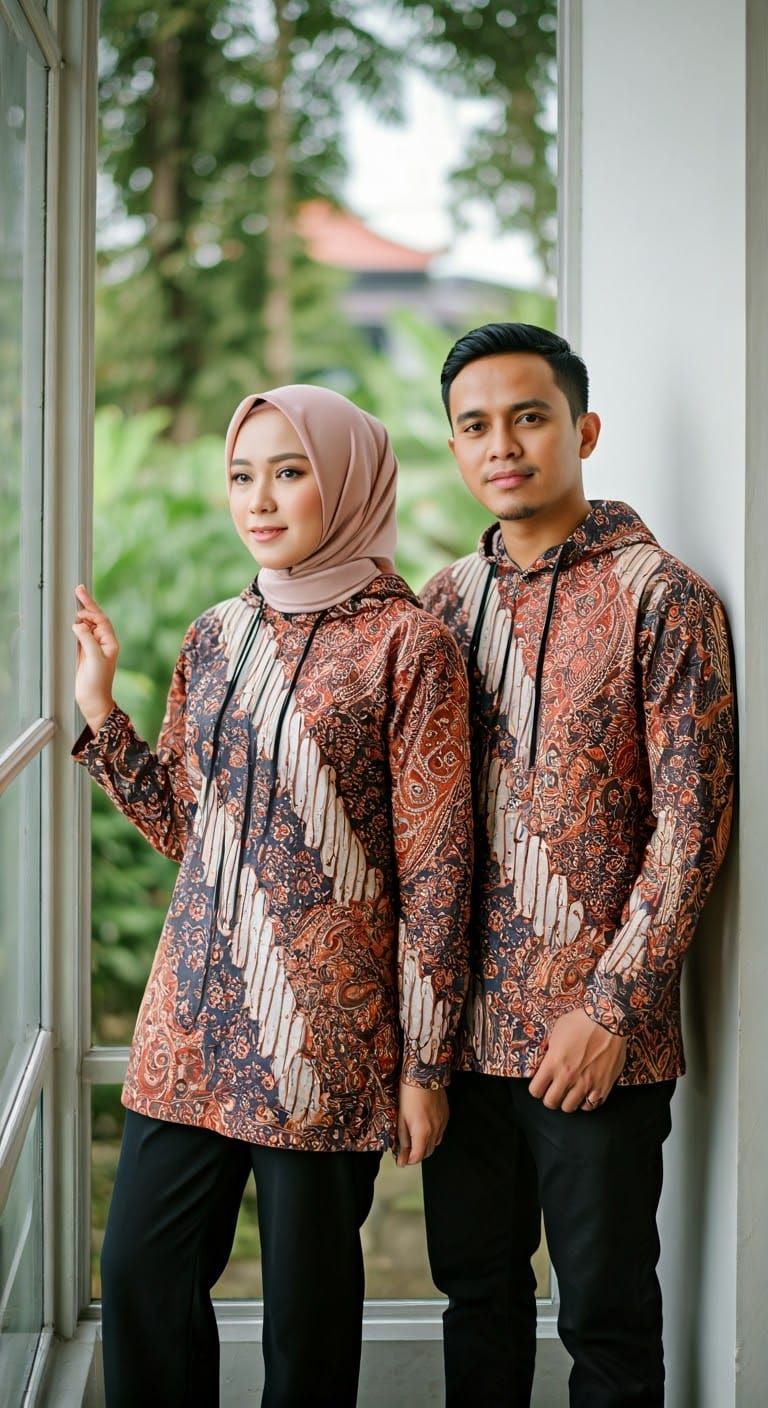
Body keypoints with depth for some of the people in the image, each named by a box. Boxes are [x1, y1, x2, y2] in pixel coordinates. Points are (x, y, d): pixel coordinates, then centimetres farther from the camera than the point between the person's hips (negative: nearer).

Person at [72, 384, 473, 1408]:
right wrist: (102, 712, 5)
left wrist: (423, 1059, -8)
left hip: (326, 1027, -5)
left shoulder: (406, 644, -7)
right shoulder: (216, 638, 10)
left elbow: (434, 866, -8)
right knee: (141, 1267, 9)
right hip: (194, 1016, 6)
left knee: (307, 1295, 6)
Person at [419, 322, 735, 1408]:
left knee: (607, 1316, 5)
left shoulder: (662, 597, -8)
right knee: (476, 1288, 17)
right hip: (462, 1024, 5)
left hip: (597, 1036, -5)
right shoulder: (449, 599, 10)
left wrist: (613, 1007, -15)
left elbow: (690, 825, -11)